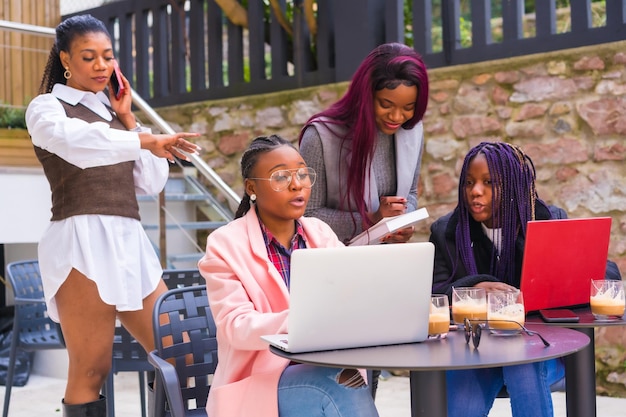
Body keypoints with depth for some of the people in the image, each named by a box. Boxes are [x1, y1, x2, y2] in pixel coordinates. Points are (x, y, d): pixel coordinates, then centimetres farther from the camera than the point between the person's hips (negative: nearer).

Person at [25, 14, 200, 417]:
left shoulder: (111, 114, 22)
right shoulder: (47, 107, 5)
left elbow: (152, 183, 16)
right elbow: (77, 141, -21)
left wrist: (128, 119, 11)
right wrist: (145, 140, -34)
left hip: (130, 242, 6)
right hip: (82, 239, -6)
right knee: (91, 372, -8)